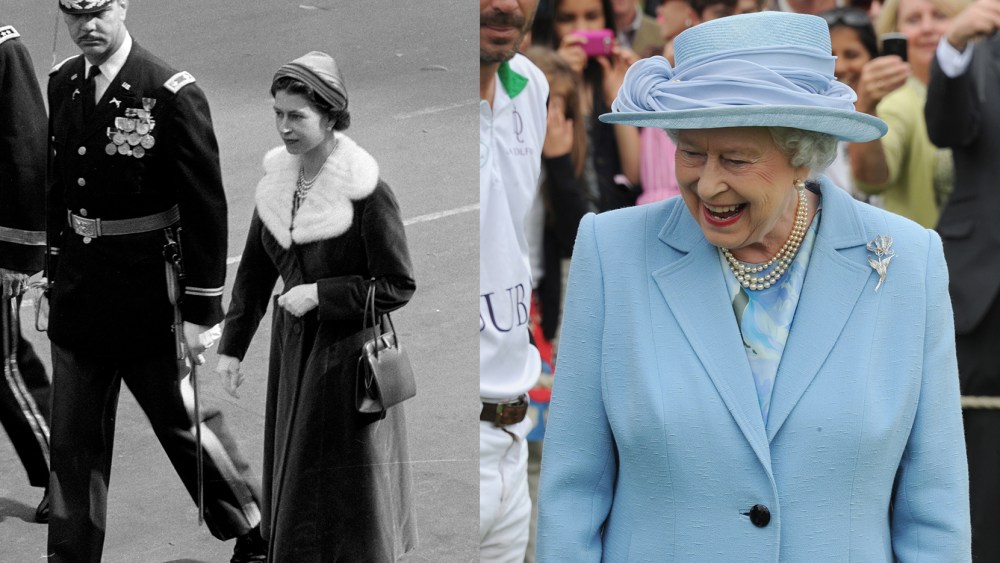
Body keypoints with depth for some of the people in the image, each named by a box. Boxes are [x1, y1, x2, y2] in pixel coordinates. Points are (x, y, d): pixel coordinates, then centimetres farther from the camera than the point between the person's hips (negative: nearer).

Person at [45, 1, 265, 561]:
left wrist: (201, 311, -13)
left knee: (185, 422, 8)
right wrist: (50, 273, 13)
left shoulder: (173, 94, -16)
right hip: (78, 295, 5)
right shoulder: (61, 85, 3)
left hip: (150, 298, -5)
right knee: (74, 440, 11)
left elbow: (206, 209, -14)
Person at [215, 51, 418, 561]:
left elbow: (397, 286, -15)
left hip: (348, 352, -6)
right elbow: (256, 268, 8)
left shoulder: (367, 192, -19)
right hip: (292, 347, 6)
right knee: (292, 477, 15)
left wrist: (320, 295, -19)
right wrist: (232, 345, 7)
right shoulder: (277, 178, 0)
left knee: (344, 491, 4)